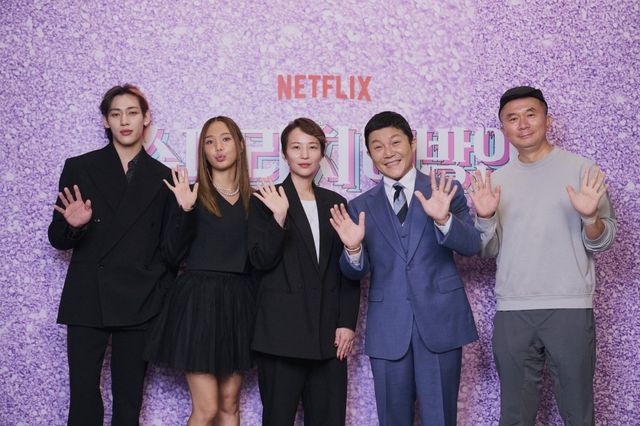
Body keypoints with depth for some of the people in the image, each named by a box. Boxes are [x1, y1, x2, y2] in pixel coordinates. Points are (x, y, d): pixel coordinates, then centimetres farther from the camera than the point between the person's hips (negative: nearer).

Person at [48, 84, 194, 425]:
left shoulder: (162, 177, 8)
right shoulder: (80, 168, 6)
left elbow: (169, 250, 4)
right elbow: (58, 239, 7)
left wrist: (183, 210, -13)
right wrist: (73, 226, -15)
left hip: (138, 305, 1)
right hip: (87, 303, 0)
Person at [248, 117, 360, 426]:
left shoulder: (335, 203, 12)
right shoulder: (266, 200, 2)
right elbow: (261, 261, -8)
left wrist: (347, 323, 2)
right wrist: (279, 218, -22)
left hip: (329, 333, 3)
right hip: (282, 330, -3)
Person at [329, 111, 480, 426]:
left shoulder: (446, 191, 3)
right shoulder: (361, 206, 8)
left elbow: (471, 246, -8)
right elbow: (356, 273, 6)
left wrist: (443, 219, -27)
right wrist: (353, 249, -16)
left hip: (439, 321, -1)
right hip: (388, 329, 2)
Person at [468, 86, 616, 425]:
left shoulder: (581, 170, 1)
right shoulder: (497, 180, 10)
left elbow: (601, 243, 0)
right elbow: (489, 250, 8)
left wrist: (591, 217, -21)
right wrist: (485, 217, -10)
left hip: (570, 309, -2)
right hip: (511, 312, 3)